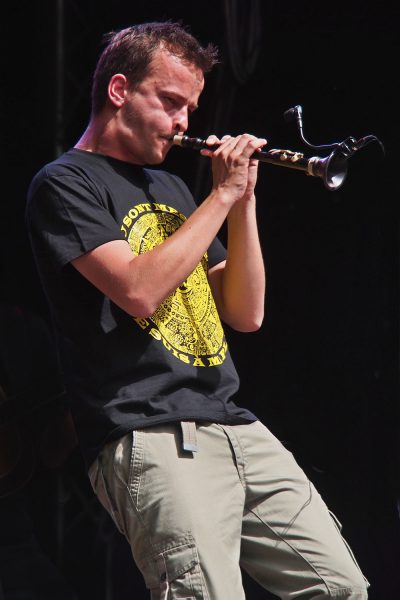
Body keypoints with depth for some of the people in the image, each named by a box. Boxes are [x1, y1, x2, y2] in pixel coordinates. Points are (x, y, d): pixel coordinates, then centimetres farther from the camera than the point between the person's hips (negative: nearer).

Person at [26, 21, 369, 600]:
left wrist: (243, 201, 5)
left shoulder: (171, 187, 22)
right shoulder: (65, 184, 0)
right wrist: (222, 196, -8)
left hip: (234, 427, 8)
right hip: (150, 439, -8)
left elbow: (246, 313, 17)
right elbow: (139, 290, -17)